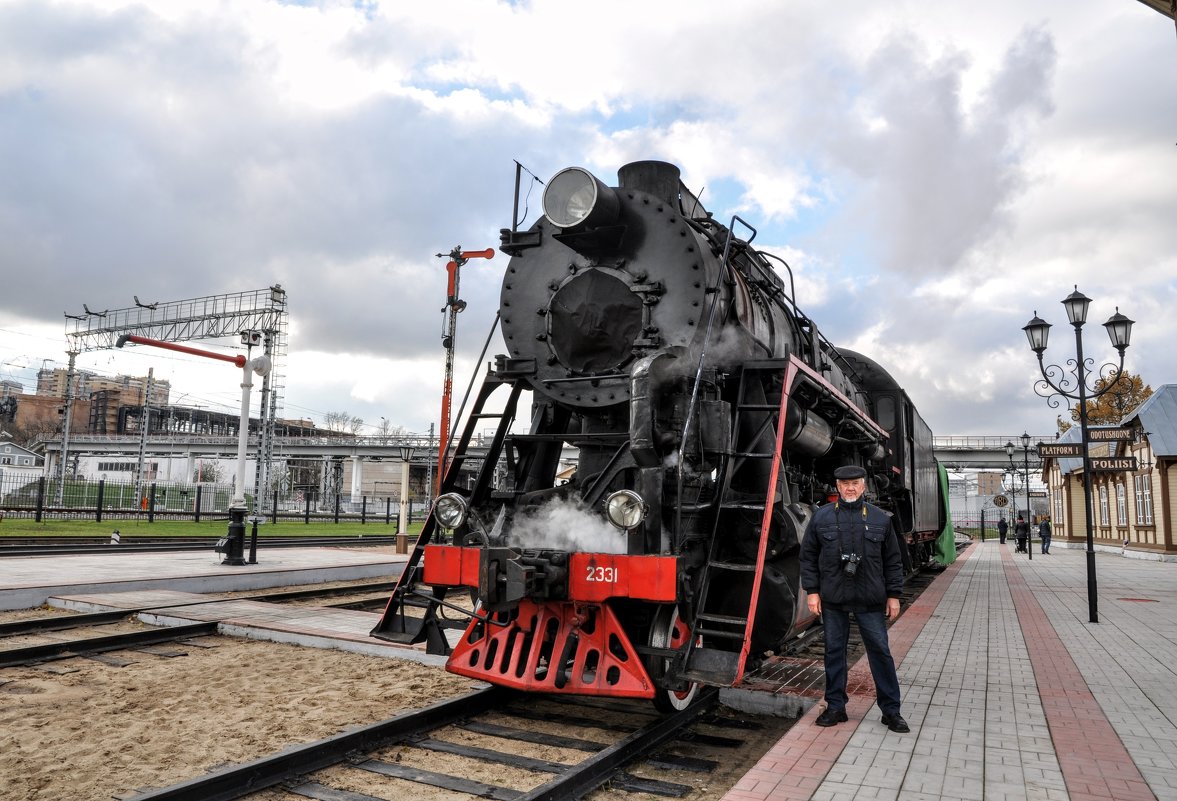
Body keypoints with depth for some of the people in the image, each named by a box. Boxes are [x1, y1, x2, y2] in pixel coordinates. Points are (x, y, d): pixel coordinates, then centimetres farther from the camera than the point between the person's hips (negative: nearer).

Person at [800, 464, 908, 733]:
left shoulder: (880, 518, 4)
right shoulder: (821, 517, 2)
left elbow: (893, 560, 9)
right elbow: (808, 557, 5)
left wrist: (893, 595, 5)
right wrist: (812, 591, 0)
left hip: (870, 600, 0)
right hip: (833, 599, 0)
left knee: (880, 651, 3)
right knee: (834, 651, 8)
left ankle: (891, 710, 16)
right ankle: (835, 706, 20)